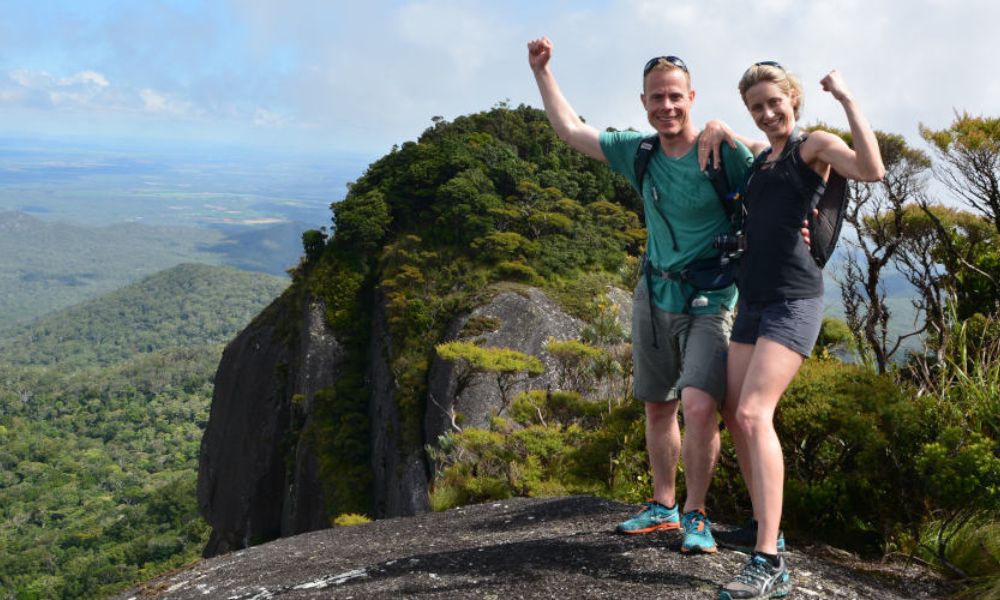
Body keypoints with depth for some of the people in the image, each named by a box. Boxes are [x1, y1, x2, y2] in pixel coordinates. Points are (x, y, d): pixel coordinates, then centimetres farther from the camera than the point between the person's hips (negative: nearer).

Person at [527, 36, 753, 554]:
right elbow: (571, 130, 11)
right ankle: (663, 506, 30)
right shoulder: (639, 152, 2)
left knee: (699, 405, -21)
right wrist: (542, 72, 12)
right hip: (655, 297, 5)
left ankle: (695, 514, -2)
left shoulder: (723, 152, -11)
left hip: (710, 302, -5)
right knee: (657, 408, 13)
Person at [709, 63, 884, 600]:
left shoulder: (814, 146, -1)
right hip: (753, 299, 8)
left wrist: (846, 99, -17)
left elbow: (872, 170, -21)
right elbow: (722, 130, 39)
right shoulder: (760, 156, 19)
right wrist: (715, 131, 17)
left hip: (793, 300, -8)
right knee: (734, 414, 10)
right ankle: (764, 524, 25)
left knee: (753, 415, -22)